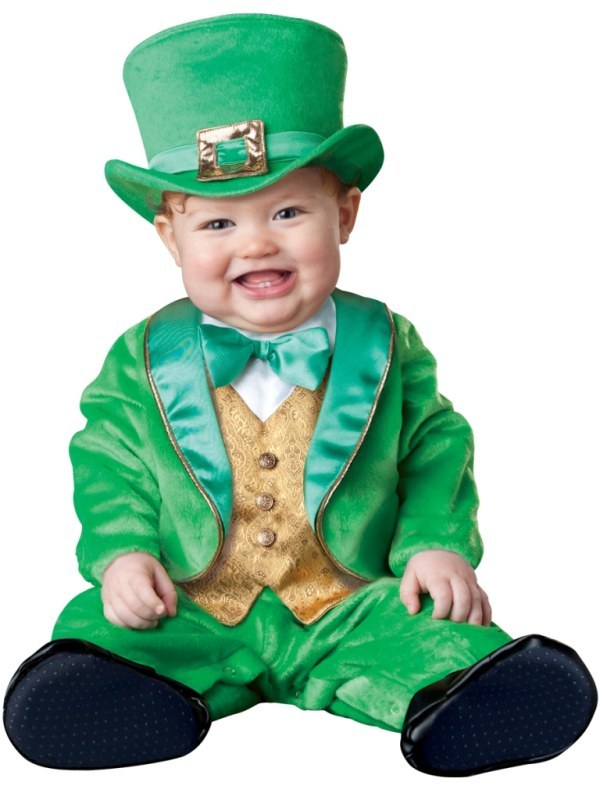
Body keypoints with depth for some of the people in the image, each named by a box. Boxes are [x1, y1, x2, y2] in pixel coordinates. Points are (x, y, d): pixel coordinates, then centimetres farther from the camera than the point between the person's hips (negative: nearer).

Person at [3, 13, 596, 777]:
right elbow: (108, 465, 6)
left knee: (439, 635, -26)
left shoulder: (386, 348, -1)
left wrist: (435, 541, -8)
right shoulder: (144, 361, 0)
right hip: (190, 616, 1)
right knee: (98, 630, -26)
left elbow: (436, 450, 6)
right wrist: (120, 549, -10)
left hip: (349, 608, 0)